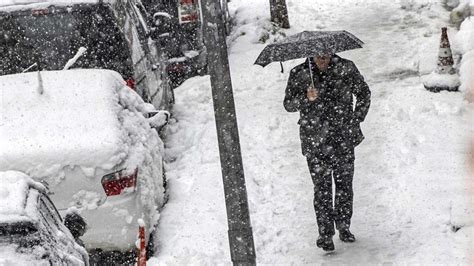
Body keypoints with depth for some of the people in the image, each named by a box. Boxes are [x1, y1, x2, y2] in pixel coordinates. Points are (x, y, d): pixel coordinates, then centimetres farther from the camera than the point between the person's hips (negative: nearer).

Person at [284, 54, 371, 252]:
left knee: (345, 185, 9)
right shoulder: (299, 74, -3)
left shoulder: (346, 68, 0)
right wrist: (306, 98, -23)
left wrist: (356, 120, 5)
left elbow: (364, 93, 13)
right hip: (315, 142, -2)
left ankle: (344, 228, 26)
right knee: (322, 189, -2)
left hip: (344, 139, 2)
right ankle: (325, 235, 7)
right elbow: (288, 104, -4)